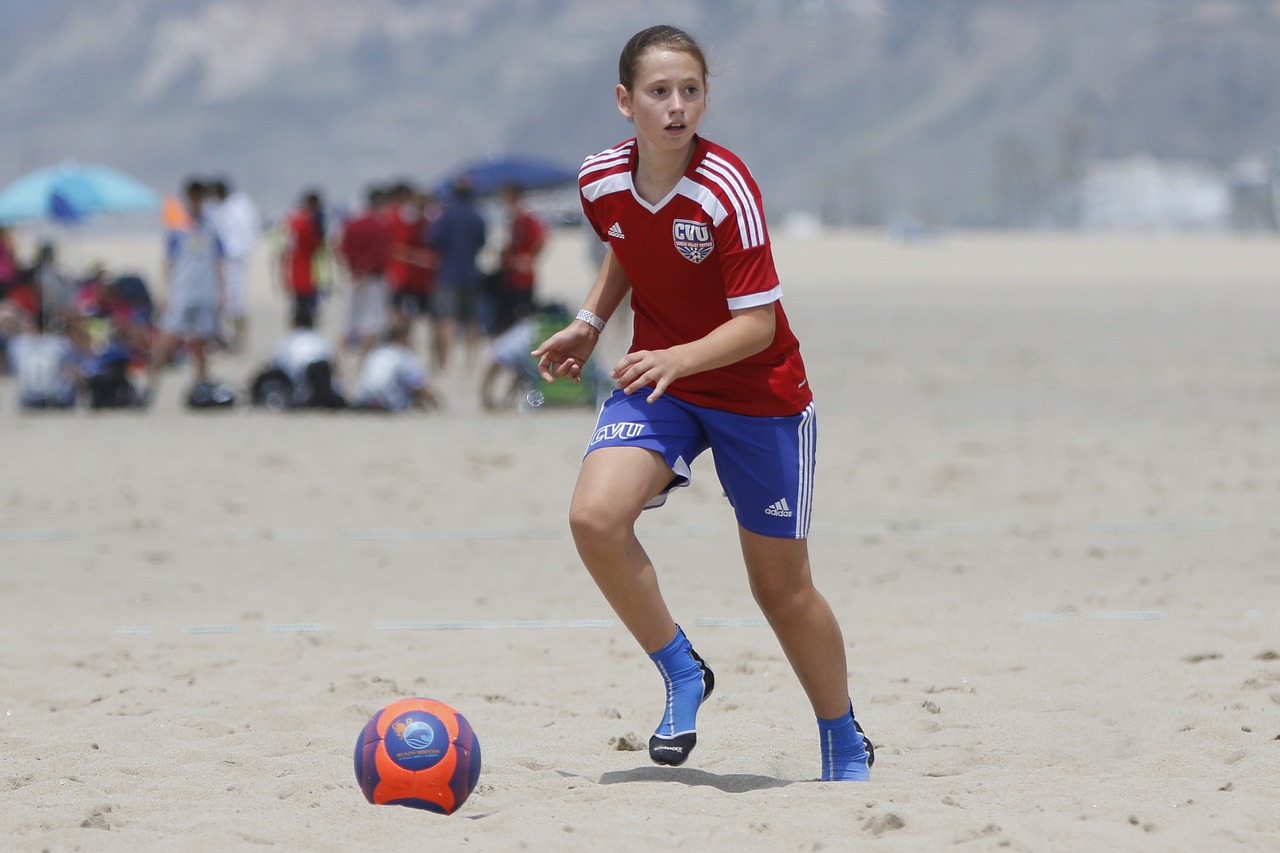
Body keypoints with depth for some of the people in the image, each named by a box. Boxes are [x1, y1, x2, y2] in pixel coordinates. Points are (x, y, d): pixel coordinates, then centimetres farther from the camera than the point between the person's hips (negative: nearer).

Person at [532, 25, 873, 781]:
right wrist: (591, 322, 5)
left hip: (758, 393, -4)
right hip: (658, 379, 4)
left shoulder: (726, 190, -24)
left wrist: (679, 359, -40)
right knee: (595, 517, -24)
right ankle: (683, 675, -4)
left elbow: (756, 323, -25)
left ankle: (845, 744, 29)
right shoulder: (602, 181, -8)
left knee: (782, 587, 6)